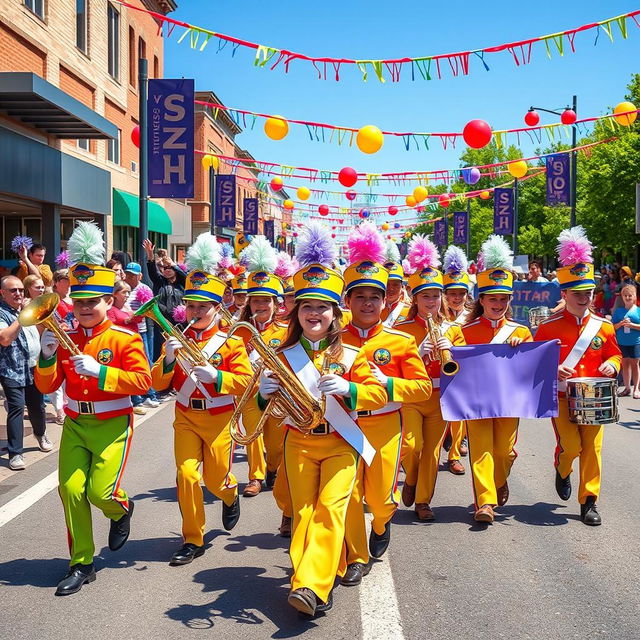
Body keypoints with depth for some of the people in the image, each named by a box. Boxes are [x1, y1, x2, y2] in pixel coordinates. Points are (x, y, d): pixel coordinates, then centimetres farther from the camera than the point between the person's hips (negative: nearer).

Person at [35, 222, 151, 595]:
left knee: (101, 492, -9)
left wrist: (99, 371, -26)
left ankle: (122, 509, 30)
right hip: (76, 424, 4)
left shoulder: (124, 337, -9)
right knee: (71, 490, -1)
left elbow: (142, 381, -17)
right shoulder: (65, 337, 4)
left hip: (112, 424, -4)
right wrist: (48, 355, -14)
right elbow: (47, 387, 4)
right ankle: (81, 564, 14)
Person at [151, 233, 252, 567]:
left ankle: (231, 496, 46)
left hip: (219, 419, -2)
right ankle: (193, 540, 7)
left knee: (216, 479, 7)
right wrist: (168, 360, -20)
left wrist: (215, 375, -30)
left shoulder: (231, 341, -7)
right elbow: (158, 384, -1)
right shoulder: (177, 339, 2)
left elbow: (244, 381, -14)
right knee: (186, 474, -7)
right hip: (186, 418, 2)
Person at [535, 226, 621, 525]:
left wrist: (611, 365, -7)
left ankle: (589, 501, 13)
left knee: (592, 449, 1)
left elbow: (615, 354, 15)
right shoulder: (548, 327, -4)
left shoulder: (604, 327, 5)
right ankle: (562, 471, 24)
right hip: (561, 397, -3)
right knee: (570, 445, -11)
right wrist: (553, 369, -19)